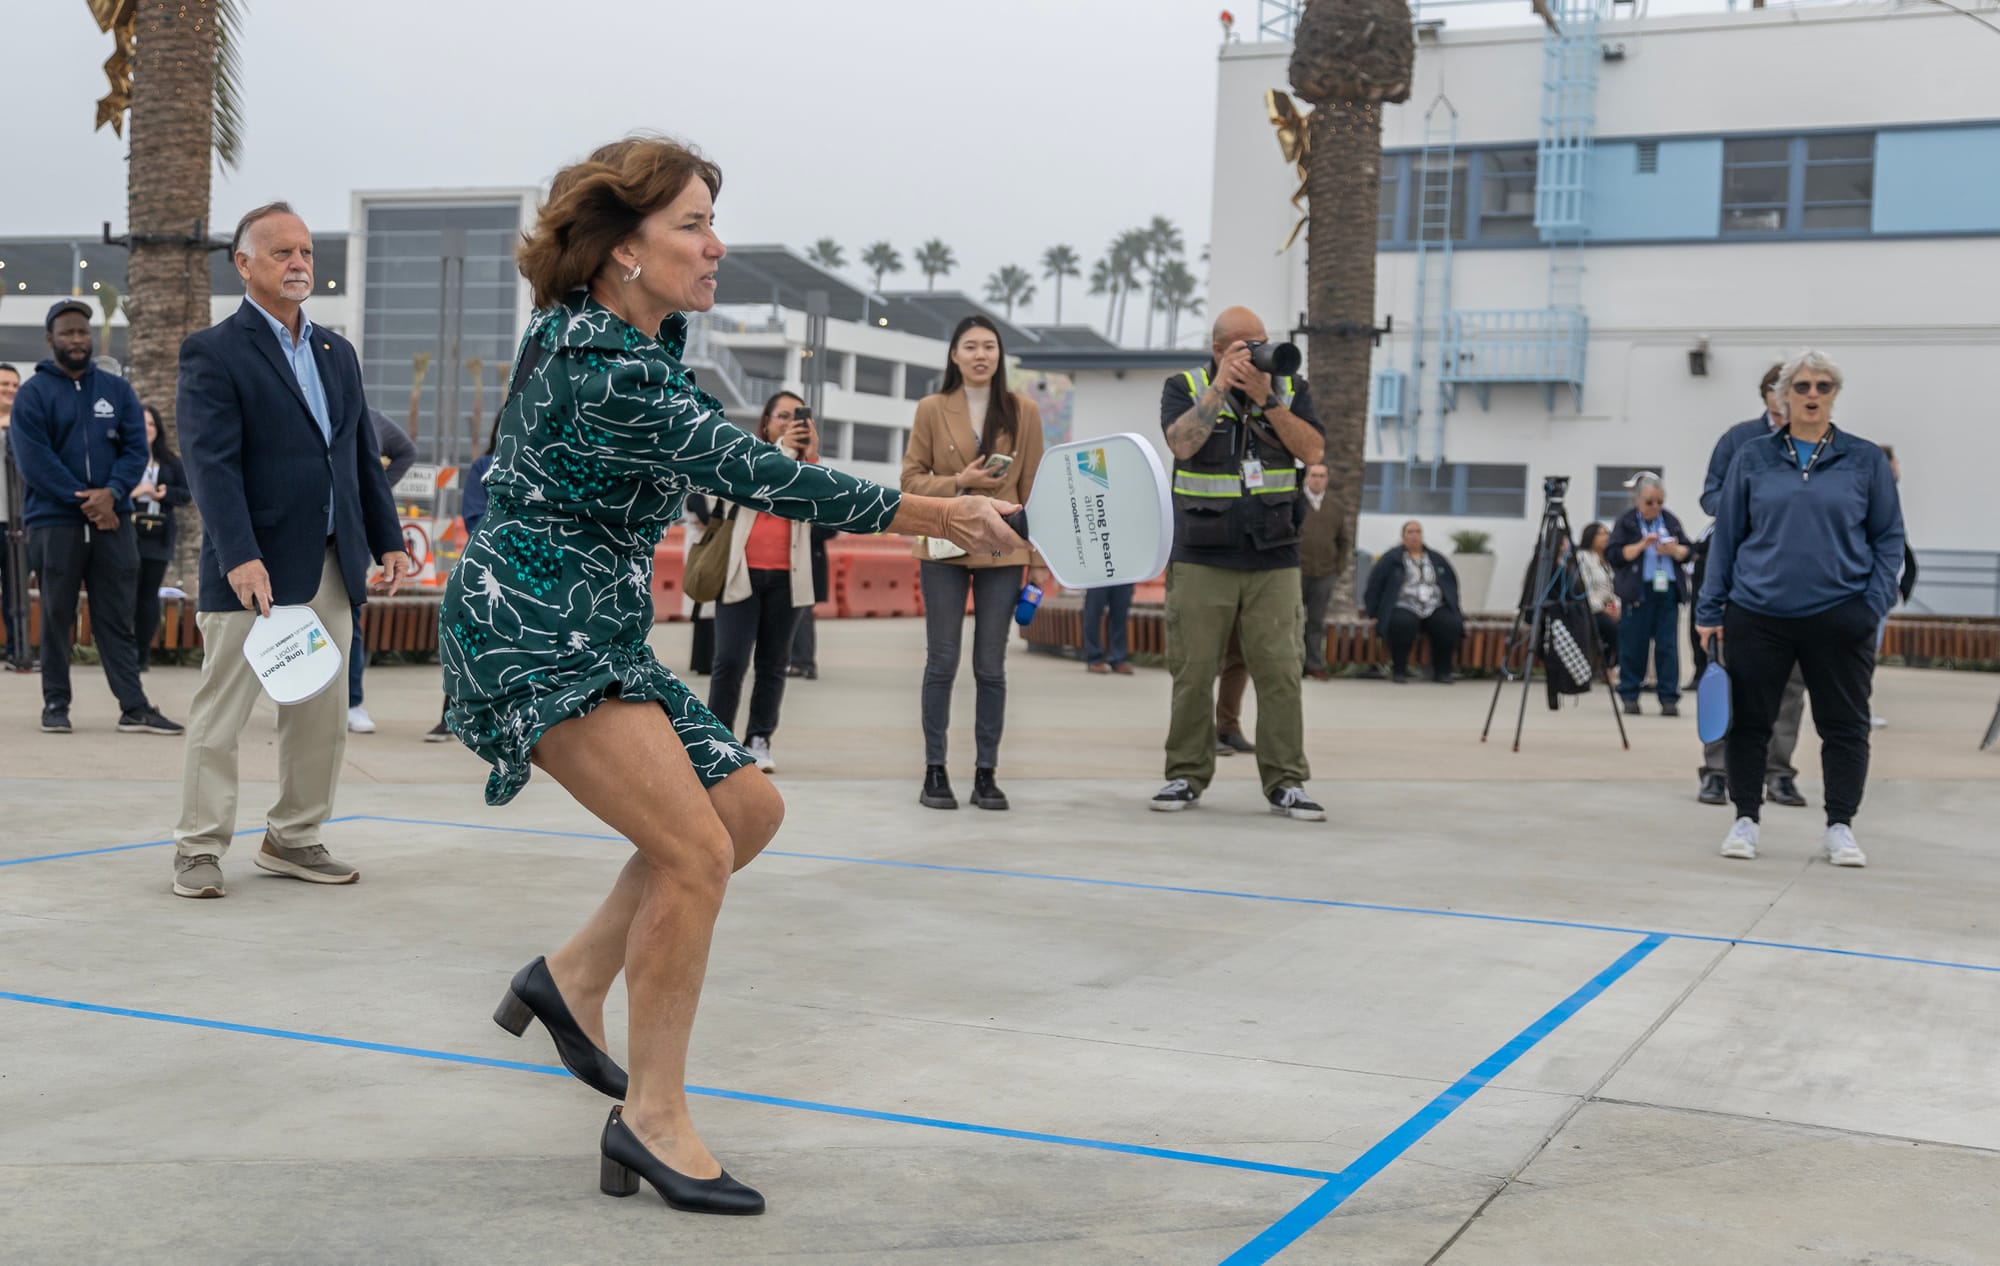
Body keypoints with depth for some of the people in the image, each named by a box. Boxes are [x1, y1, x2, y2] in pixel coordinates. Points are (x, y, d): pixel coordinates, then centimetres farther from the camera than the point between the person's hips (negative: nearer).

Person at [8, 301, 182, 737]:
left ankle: (134, 707, 1)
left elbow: (136, 449, 3)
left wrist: (111, 493, -14)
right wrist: (83, 501, -16)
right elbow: (34, 460, -10)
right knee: (57, 616, 4)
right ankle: (56, 704, 12)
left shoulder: (117, 390, 11)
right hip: (54, 521, -3)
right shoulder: (33, 394, 0)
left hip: (112, 520, 3)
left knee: (116, 617, 3)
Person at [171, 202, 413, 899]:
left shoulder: (337, 352, 15)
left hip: (332, 566, 7)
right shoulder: (214, 351, -6)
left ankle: (293, 839, 23)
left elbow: (364, 454, 18)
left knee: (322, 713, 11)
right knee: (221, 713, 1)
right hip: (253, 570, -6)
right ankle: (199, 847, 11)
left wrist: (388, 540, 11)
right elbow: (211, 465, -15)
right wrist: (240, 559, -25)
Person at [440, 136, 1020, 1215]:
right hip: (529, 634, -10)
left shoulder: (588, 329, 8)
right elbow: (765, 480, -23)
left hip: (595, 634, 10)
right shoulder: (609, 372, -22)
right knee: (693, 847, -18)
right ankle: (652, 1120, -6)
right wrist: (946, 516, -19)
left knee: (748, 806, 9)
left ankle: (573, 979, 20)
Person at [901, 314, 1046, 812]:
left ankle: (985, 774, 11)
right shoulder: (932, 409, 1)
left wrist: (1039, 560, 2)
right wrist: (959, 482, -14)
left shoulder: (1023, 411, 3)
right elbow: (911, 479, 4)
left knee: (991, 667, 4)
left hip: (1002, 551, 1)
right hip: (944, 548, 0)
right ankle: (934, 772, 11)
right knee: (941, 663, 3)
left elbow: (1033, 488, 4)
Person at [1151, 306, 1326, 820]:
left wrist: (1267, 399, -13)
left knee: (1281, 670, -3)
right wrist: (1221, 386, -16)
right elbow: (1182, 443, -15)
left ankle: (1285, 782, 4)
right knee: (1192, 672, 1)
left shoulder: (1290, 388, 9)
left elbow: (1312, 451, -4)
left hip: (1274, 559, 1)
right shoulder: (1185, 387, 3)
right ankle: (1187, 776, 12)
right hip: (1201, 559, -1)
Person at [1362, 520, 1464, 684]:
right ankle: (1398, 670, -21)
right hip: (1404, 608, -3)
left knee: (1452, 625, -28)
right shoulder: (1391, 559, 9)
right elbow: (1375, 583, 7)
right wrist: (1375, 610, 0)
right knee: (1403, 624, -39)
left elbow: (1452, 582, 24)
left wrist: (1454, 609, 15)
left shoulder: (1437, 559, 20)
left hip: (1435, 608, 3)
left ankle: (1442, 671, -10)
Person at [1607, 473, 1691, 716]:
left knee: (1668, 646, 0)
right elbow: (1613, 554, -5)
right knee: (1633, 646, 1)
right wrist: (1642, 546, -15)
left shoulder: (1670, 520, 11)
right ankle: (1629, 696, 12)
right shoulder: (1626, 522, 2)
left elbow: (1687, 551, 11)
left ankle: (1669, 698, 3)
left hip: (1667, 592, 3)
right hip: (1638, 593, -3)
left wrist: (1674, 550, -10)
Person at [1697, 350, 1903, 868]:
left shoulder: (1866, 460, 4)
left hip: (1838, 618, 0)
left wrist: (1876, 603, -5)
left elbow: (1889, 536, 6)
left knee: (1845, 725, 4)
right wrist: (1711, 611, 4)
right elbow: (1726, 535, 7)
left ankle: (1841, 827, 15)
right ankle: (1745, 821, 17)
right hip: (1757, 615, 0)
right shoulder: (1753, 459, 5)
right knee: (1749, 722, 5)